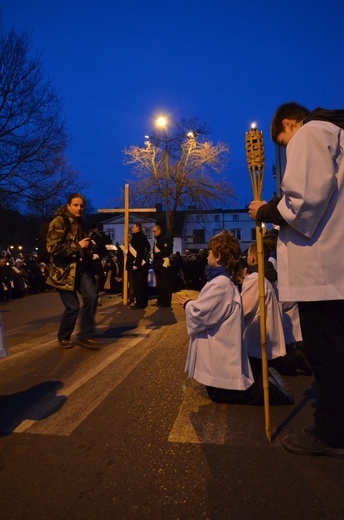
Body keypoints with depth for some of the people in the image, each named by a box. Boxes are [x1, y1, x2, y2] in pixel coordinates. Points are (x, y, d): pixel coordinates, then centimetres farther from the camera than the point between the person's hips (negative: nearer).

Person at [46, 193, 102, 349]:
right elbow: (53, 247, -21)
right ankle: (63, 336, 22)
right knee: (73, 307, -5)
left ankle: (85, 335, 2)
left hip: (81, 268, 7)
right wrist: (77, 246, -19)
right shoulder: (58, 223, -10)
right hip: (64, 270, -6)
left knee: (91, 297, -12)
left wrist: (89, 246, 9)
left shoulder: (81, 224, 15)